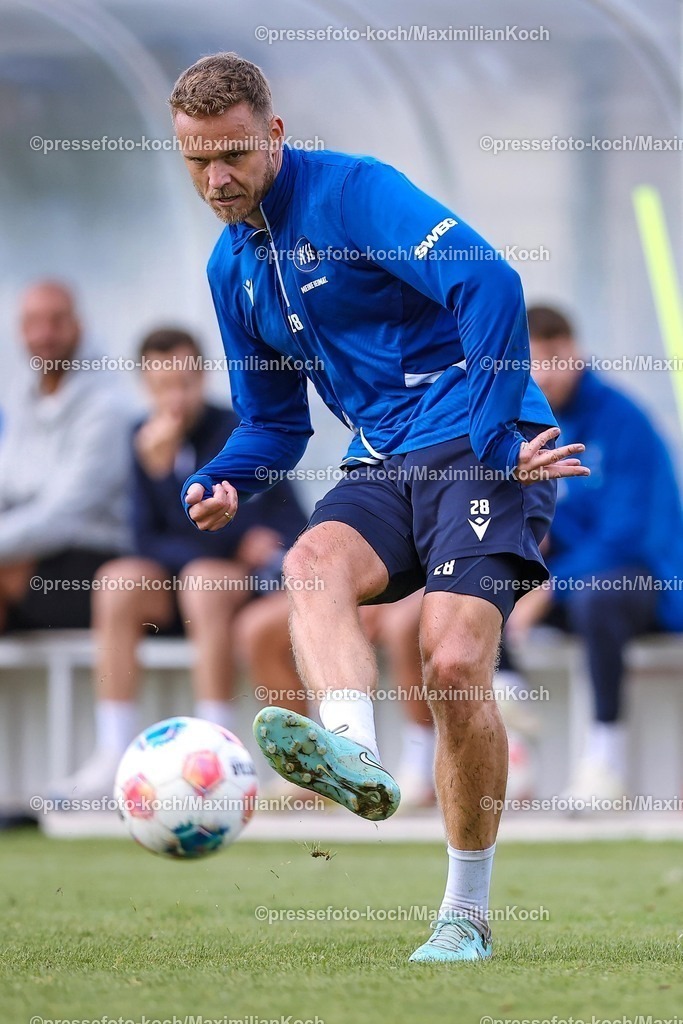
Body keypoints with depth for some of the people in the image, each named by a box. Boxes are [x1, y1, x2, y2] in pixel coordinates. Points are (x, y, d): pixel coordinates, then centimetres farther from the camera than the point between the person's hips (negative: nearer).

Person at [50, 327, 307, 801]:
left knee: (203, 579, -35)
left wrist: (163, 468, -22)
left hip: (268, 575, -5)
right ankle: (113, 758, -26)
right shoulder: (146, 438, 6)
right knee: (119, 580, -23)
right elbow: (148, 540, 2)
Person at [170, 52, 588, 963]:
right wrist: (222, 481, 2)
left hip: (482, 450, -6)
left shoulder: (351, 191, -9)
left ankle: (466, 915, -5)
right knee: (313, 562, -28)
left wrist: (492, 435, -24)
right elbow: (275, 422, 24)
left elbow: (490, 285, -21)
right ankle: (353, 750, -55)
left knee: (454, 661, -20)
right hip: (383, 468, 6)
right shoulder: (231, 268, 15)